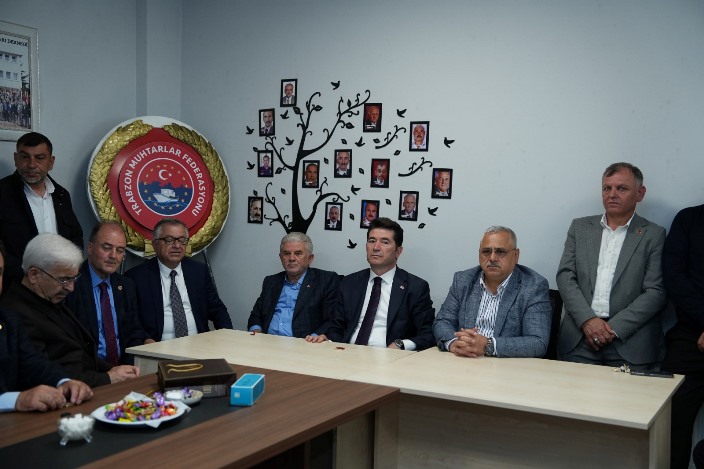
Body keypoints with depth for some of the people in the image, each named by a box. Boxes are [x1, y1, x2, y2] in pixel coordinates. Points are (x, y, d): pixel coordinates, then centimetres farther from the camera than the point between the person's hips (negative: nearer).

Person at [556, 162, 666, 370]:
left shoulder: (654, 235, 5)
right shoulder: (580, 227, 13)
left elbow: (656, 292, -3)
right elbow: (565, 276, 5)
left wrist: (614, 328, -12)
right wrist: (588, 320, -10)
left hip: (630, 341, -1)